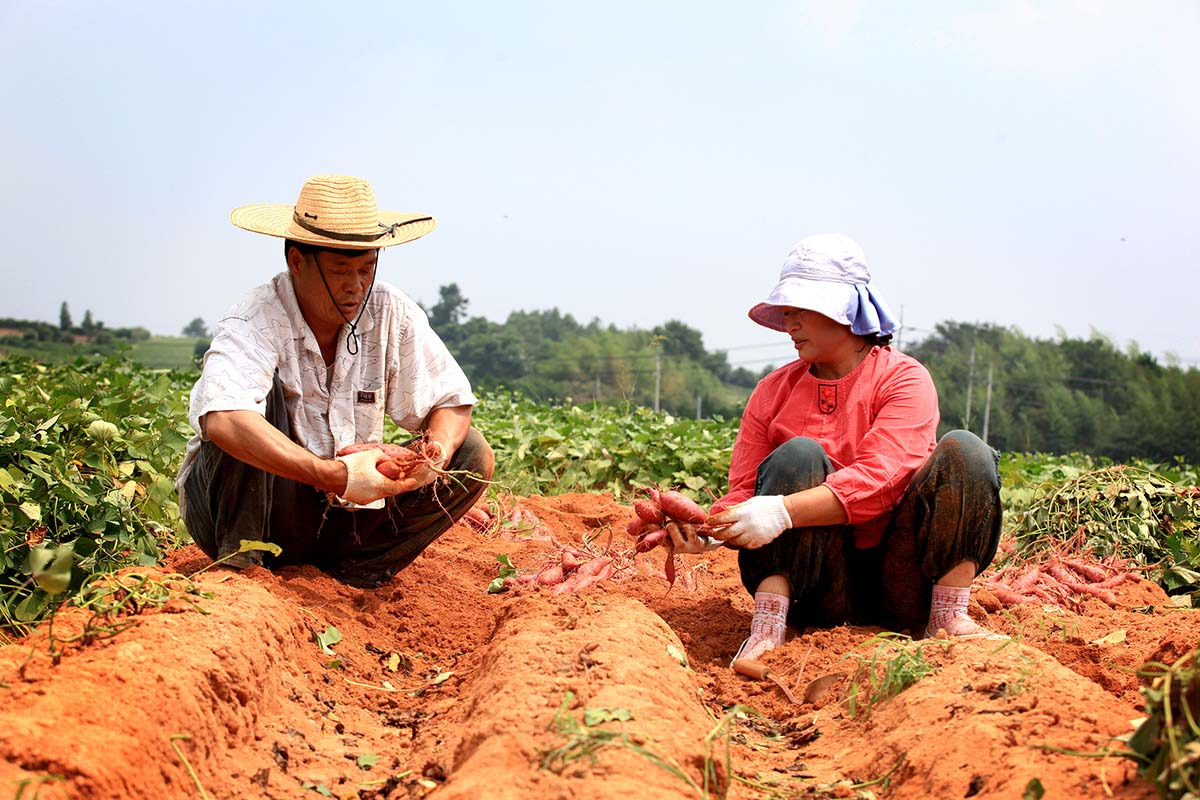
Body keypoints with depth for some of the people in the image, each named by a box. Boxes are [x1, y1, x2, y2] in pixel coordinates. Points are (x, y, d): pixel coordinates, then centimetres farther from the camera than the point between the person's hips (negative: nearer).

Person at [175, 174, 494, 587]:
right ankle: (239, 560, -20)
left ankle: (352, 569, -8)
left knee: (472, 454, -10)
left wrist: (438, 450, -26)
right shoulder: (257, 320, -23)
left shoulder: (391, 313, -8)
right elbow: (221, 418, -42)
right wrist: (334, 475, -47)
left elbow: (452, 401, -1)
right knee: (256, 403, -30)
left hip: (341, 514, 5)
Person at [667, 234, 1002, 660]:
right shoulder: (773, 392, 8)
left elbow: (876, 480, -20)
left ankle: (947, 617, -19)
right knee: (799, 455, -23)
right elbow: (744, 493, 2)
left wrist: (783, 512, -33)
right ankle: (767, 627, -30)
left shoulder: (904, 380, -4)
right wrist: (710, 530, -21)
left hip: (897, 588, -1)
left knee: (964, 451, -18)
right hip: (815, 590, 1)